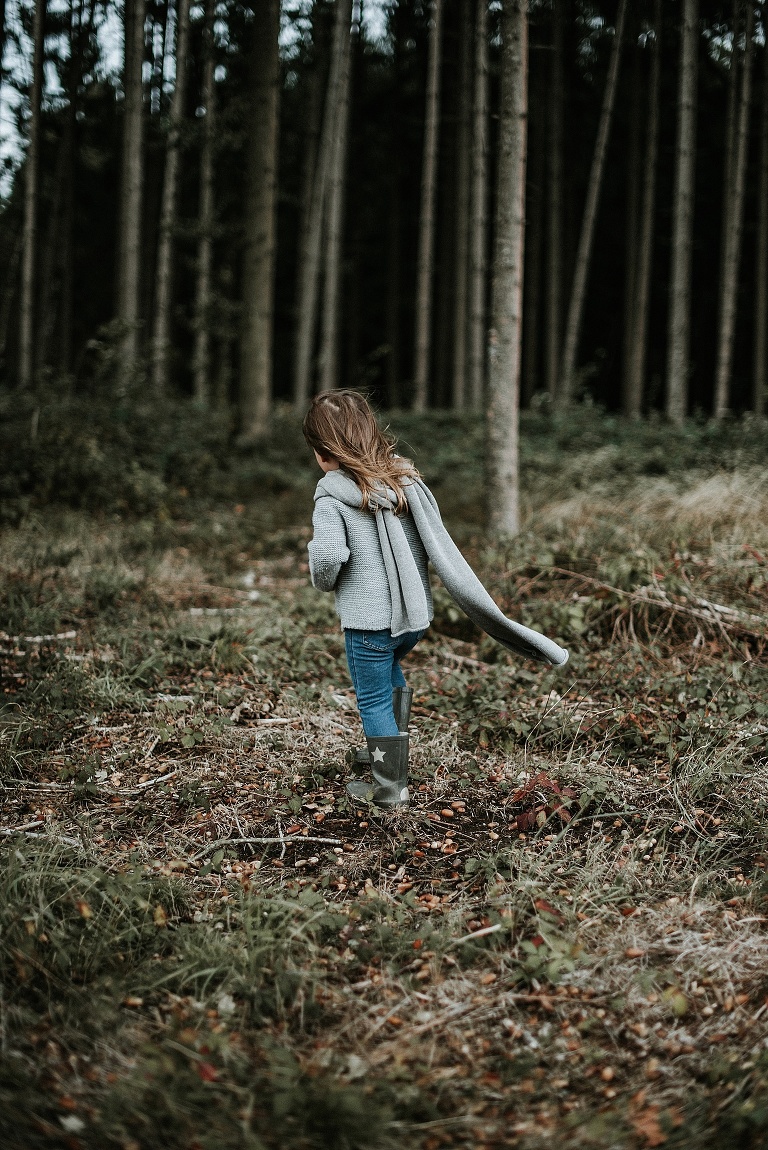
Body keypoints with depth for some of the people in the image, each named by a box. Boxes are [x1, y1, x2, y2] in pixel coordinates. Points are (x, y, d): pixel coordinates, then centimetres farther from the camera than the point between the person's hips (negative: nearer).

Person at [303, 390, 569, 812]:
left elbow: (328, 555, -25)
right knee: (388, 671, 33)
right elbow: (438, 542, 1)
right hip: (415, 613, 7)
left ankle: (389, 787, 21)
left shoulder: (332, 494, -15)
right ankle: (388, 750, 43)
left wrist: (324, 581, -3)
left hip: (368, 619, -7)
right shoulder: (404, 475, 2)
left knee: (373, 699, 11)